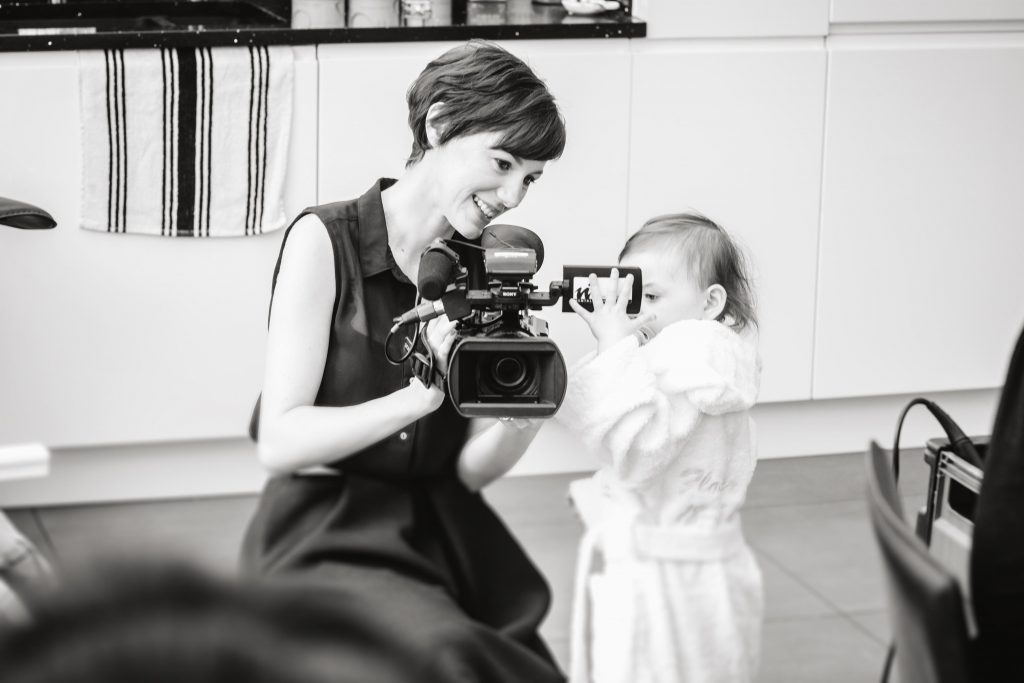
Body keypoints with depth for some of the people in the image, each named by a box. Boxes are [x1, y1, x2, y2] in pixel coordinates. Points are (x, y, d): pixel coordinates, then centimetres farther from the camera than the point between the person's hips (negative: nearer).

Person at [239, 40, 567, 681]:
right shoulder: (326, 240, -7)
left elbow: (470, 469, 2)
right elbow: (281, 443, -14)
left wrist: (521, 422, -19)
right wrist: (418, 397, -26)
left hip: (443, 534, 5)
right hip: (330, 539, -5)